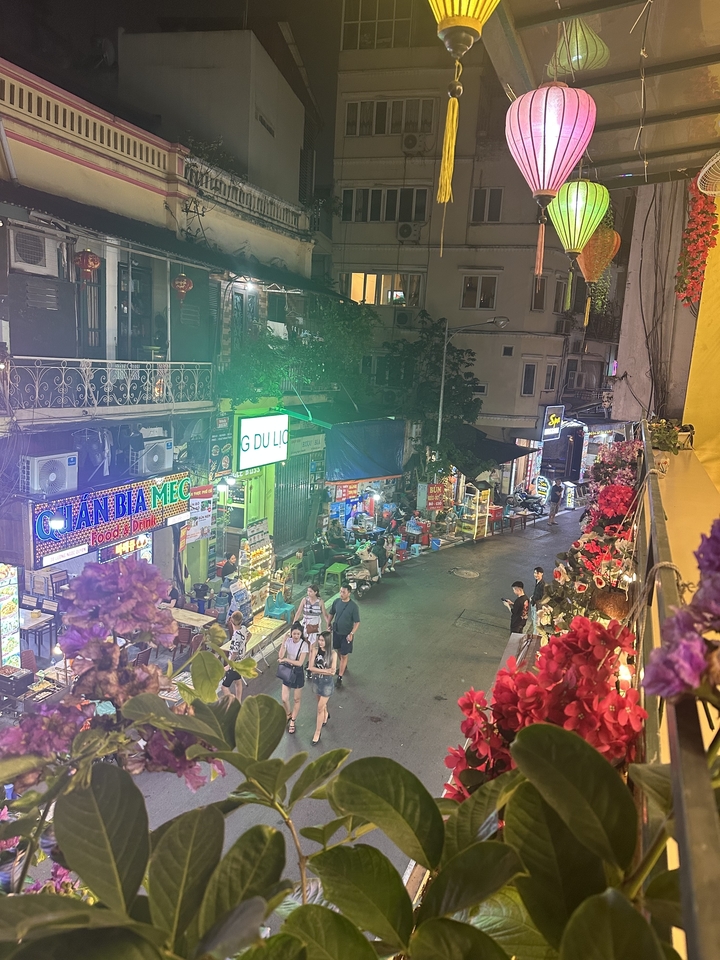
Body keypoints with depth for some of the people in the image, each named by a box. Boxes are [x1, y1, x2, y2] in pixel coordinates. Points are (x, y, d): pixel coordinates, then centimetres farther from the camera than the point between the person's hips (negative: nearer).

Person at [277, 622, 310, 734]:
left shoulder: (304, 644, -19)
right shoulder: (288, 641, -10)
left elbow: (300, 662, -22)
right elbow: (280, 656, -20)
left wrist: (286, 660, -26)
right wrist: (284, 642, -28)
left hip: (298, 673, -3)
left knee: (296, 699, 12)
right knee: (284, 699, 8)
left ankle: (292, 722, 31)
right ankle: (288, 714, 39)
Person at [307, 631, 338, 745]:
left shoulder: (333, 654, -19)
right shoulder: (315, 650, -13)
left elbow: (332, 672, -20)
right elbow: (311, 667, -17)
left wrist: (317, 670, -20)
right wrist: (325, 670, -23)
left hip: (327, 683, -3)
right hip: (316, 681, 3)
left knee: (320, 708, 1)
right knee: (321, 703, 26)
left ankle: (317, 733, 14)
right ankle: (326, 715, 57)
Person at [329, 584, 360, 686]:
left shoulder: (353, 606, -22)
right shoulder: (336, 601, -8)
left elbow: (357, 622, -17)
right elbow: (331, 613, 10)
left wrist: (351, 634, -24)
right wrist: (329, 624, 7)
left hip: (346, 634, -5)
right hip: (336, 631, 5)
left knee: (344, 655, 1)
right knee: (339, 651, 23)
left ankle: (340, 677, 9)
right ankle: (344, 666, 48)